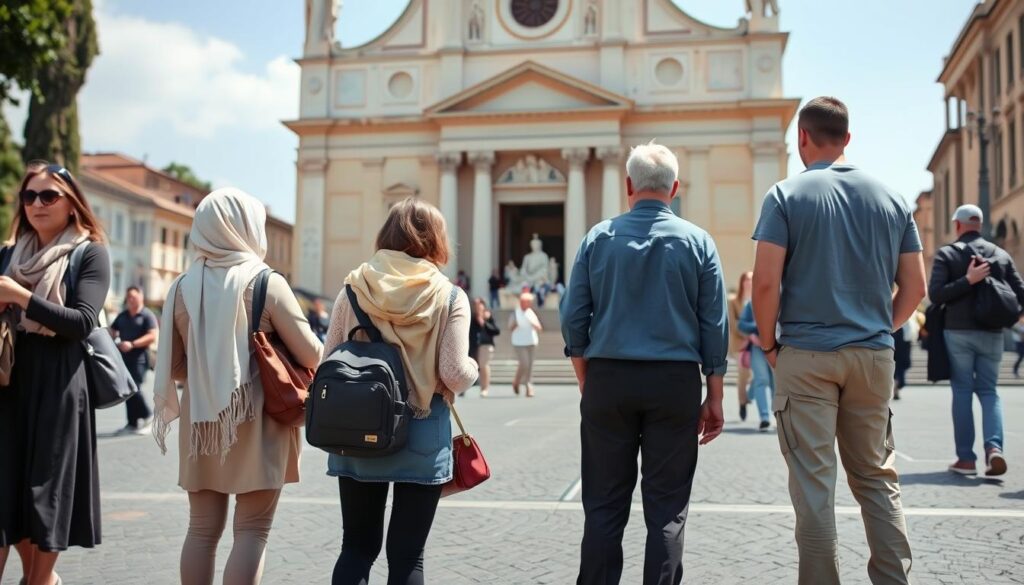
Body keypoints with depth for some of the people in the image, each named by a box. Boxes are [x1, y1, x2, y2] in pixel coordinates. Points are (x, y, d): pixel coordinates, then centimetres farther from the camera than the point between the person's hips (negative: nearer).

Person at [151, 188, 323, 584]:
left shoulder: (183, 286, 1)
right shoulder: (267, 283, -11)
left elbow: (174, 366, 8)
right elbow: (311, 355, -9)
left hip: (202, 420, 5)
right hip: (257, 421, -4)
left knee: (202, 529, 14)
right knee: (252, 531, 2)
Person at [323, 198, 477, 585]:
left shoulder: (355, 286, -1)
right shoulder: (449, 296, -6)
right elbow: (456, 375, -12)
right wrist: (473, 368, 10)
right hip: (423, 436, -2)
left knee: (357, 546, 15)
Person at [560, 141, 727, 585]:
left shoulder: (598, 238, 3)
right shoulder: (697, 241, 2)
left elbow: (573, 319, 2)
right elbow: (715, 327, 1)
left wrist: (587, 383, 12)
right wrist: (714, 398, 7)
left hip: (608, 381, 1)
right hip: (675, 382, 0)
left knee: (604, 506, 8)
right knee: (667, 509, 6)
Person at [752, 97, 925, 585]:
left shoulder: (787, 196, -4)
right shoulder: (891, 199, 8)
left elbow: (766, 283, -11)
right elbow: (915, 288, 7)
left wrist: (769, 344, 1)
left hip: (806, 356, -4)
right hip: (874, 356, 4)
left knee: (814, 485, 2)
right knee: (877, 478, 15)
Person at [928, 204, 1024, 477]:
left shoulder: (946, 253, -2)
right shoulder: (1001, 254, 8)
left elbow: (934, 293, -13)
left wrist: (967, 281, -14)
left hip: (958, 332, -2)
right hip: (992, 333, 3)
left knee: (962, 391, 4)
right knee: (988, 390, 11)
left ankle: (966, 457, 5)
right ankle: (994, 446, -10)